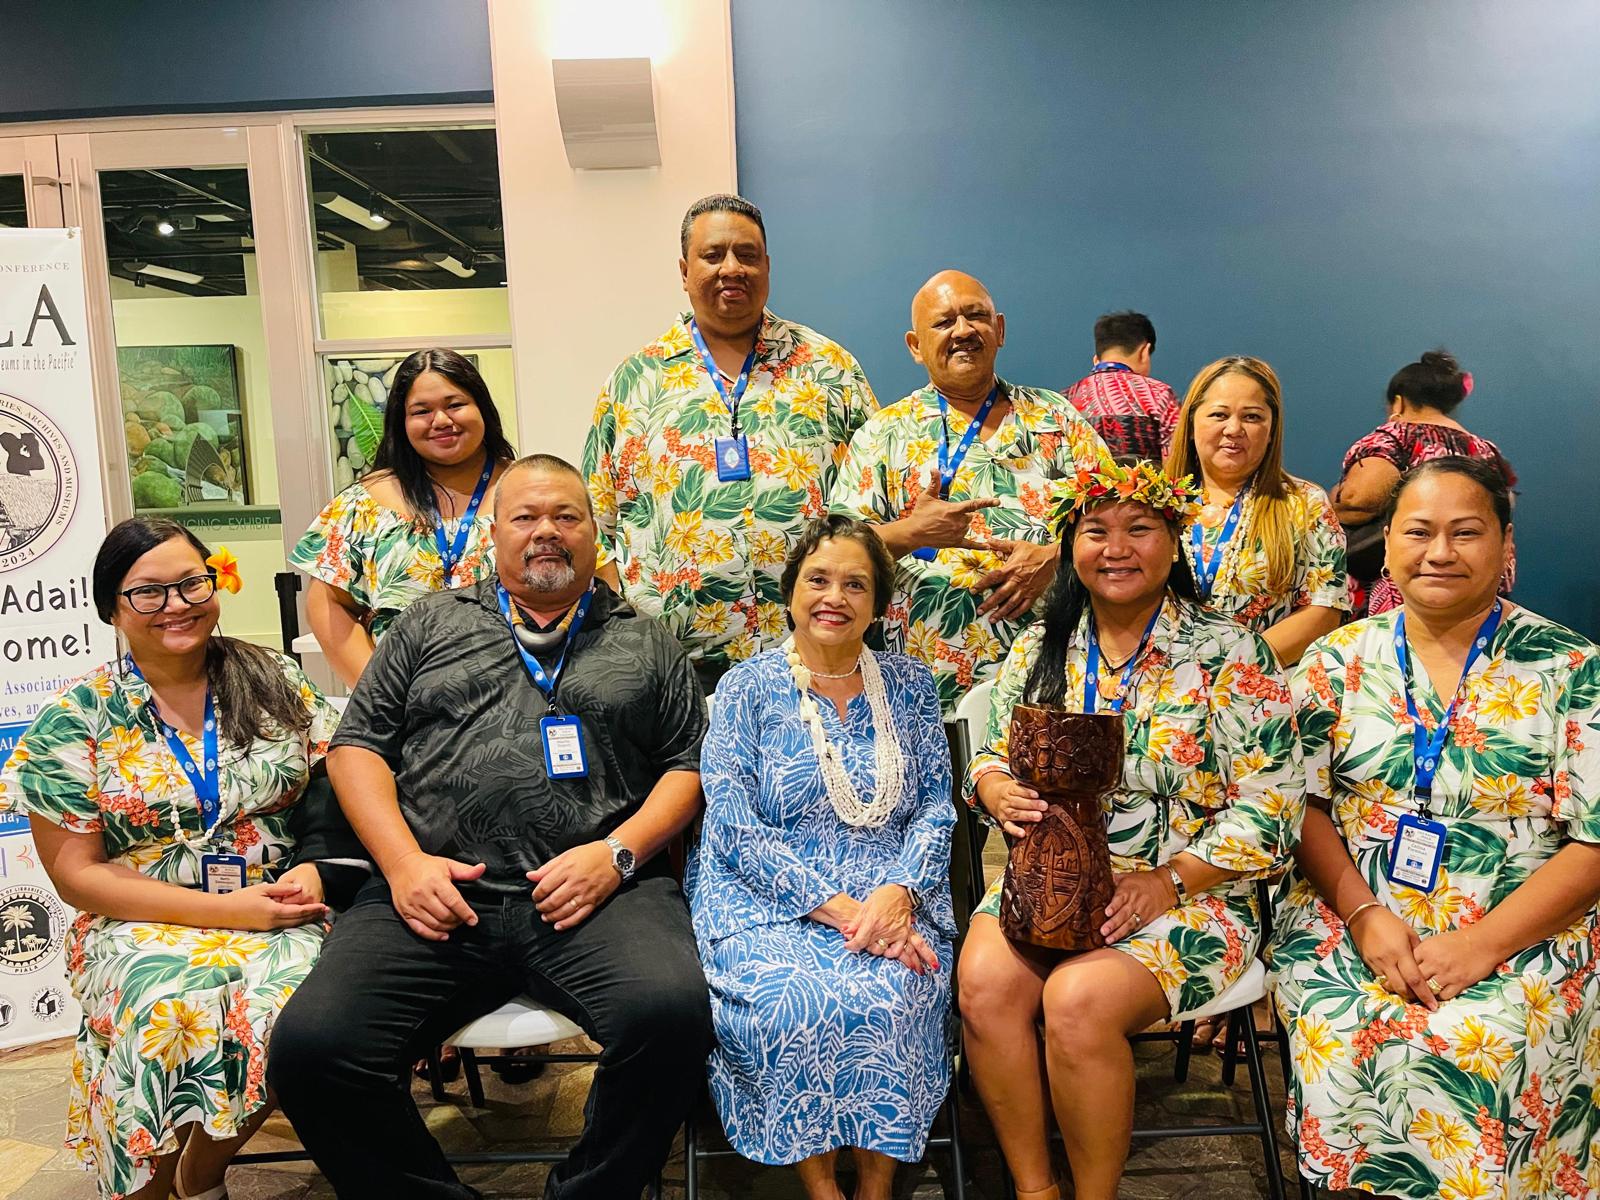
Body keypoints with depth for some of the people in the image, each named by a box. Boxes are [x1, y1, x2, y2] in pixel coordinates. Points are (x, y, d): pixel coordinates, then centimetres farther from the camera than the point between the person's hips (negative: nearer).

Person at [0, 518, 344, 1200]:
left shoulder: (276, 682, 6)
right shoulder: (74, 719, 1)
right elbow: (76, 874, -2)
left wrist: (313, 868, -15)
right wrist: (226, 909, -12)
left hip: (281, 911, 2)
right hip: (144, 924, -1)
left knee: (294, 1002, -31)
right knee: (170, 1013, -34)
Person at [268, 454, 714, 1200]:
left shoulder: (643, 644, 19)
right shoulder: (432, 623, 21)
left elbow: (691, 764, 13)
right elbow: (357, 745, 15)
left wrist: (618, 852, -5)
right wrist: (403, 862, -1)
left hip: (597, 892, -1)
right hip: (439, 893, 2)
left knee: (671, 1014, -30)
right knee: (308, 1047, -21)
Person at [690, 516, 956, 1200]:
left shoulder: (908, 686, 11)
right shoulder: (748, 689, 1)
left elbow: (935, 807, 7)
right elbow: (738, 833, -7)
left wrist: (898, 893, -13)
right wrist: (840, 909, -16)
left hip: (892, 898, 2)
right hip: (770, 905, -1)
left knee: (890, 999, -28)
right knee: (799, 1004, -30)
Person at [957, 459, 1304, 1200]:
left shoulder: (1229, 655, -4)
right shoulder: (1040, 648, 9)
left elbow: (1268, 807, -7)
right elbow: (992, 756, 14)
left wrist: (1168, 883, -17)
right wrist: (1000, 792, -11)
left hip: (1187, 896, -3)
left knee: (1078, 999, -29)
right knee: (985, 979, -24)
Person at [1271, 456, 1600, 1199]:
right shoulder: (1337, 661, 5)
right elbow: (1302, 804, 3)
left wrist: (1484, 945, -15)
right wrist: (1365, 914, -13)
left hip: (1523, 935, -1)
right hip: (1355, 915, 1)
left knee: (1472, 1052, -29)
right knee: (1346, 1039, -26)